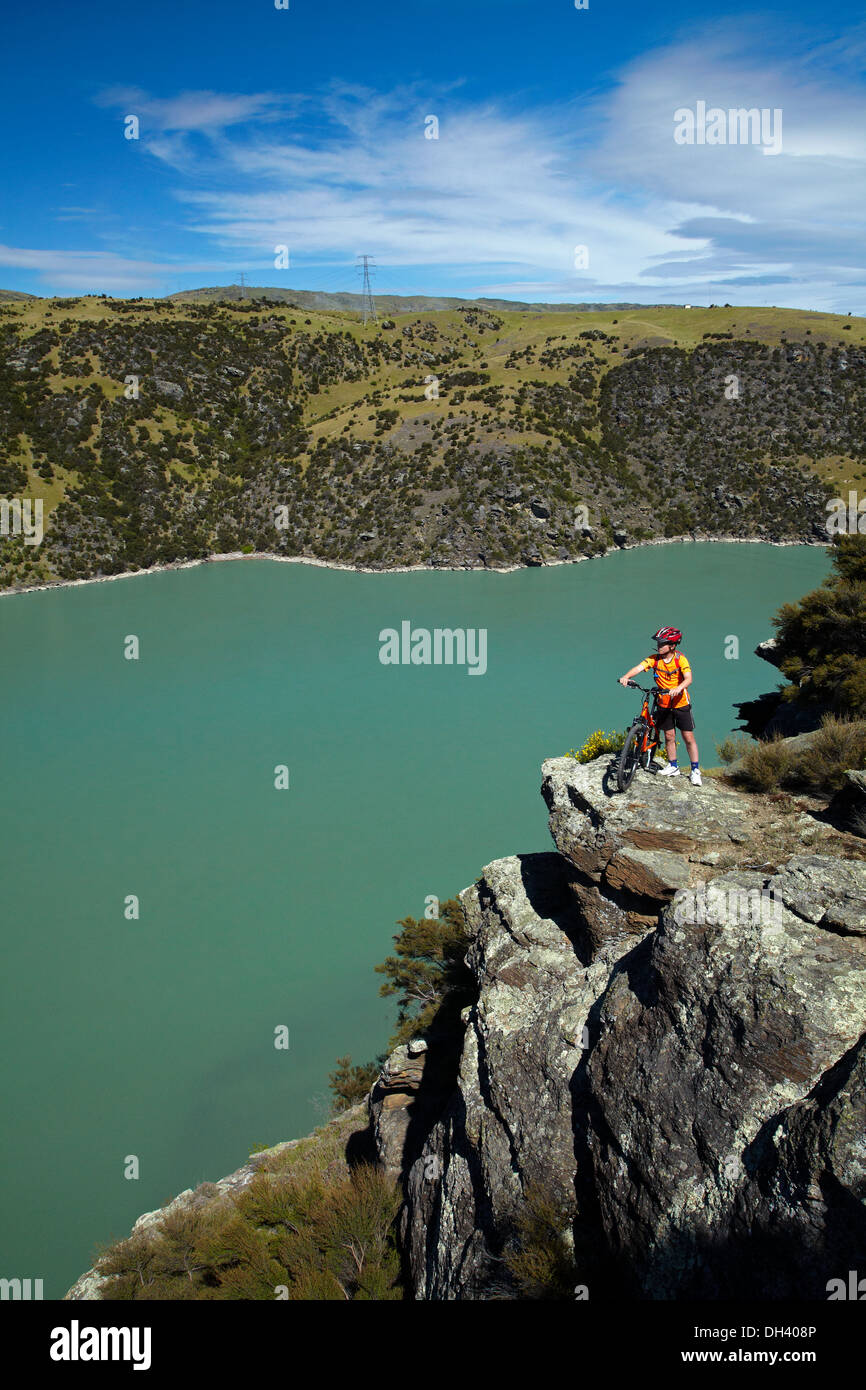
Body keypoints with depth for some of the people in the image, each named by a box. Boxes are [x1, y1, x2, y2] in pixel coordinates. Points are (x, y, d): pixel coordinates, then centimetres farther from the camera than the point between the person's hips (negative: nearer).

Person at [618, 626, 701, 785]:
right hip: (664, 705, 3)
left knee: (688, 737, 0)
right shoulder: (654, 659, -7)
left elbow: (688, 678, -29)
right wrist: (626, 676, -41)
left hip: (681, 703, -3)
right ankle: (673, 767, 27)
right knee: (669, 736, 12)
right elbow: (639, 668, -21)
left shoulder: (680, 659, -16)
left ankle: (695, 770, 9)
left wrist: (678, 688, -49)